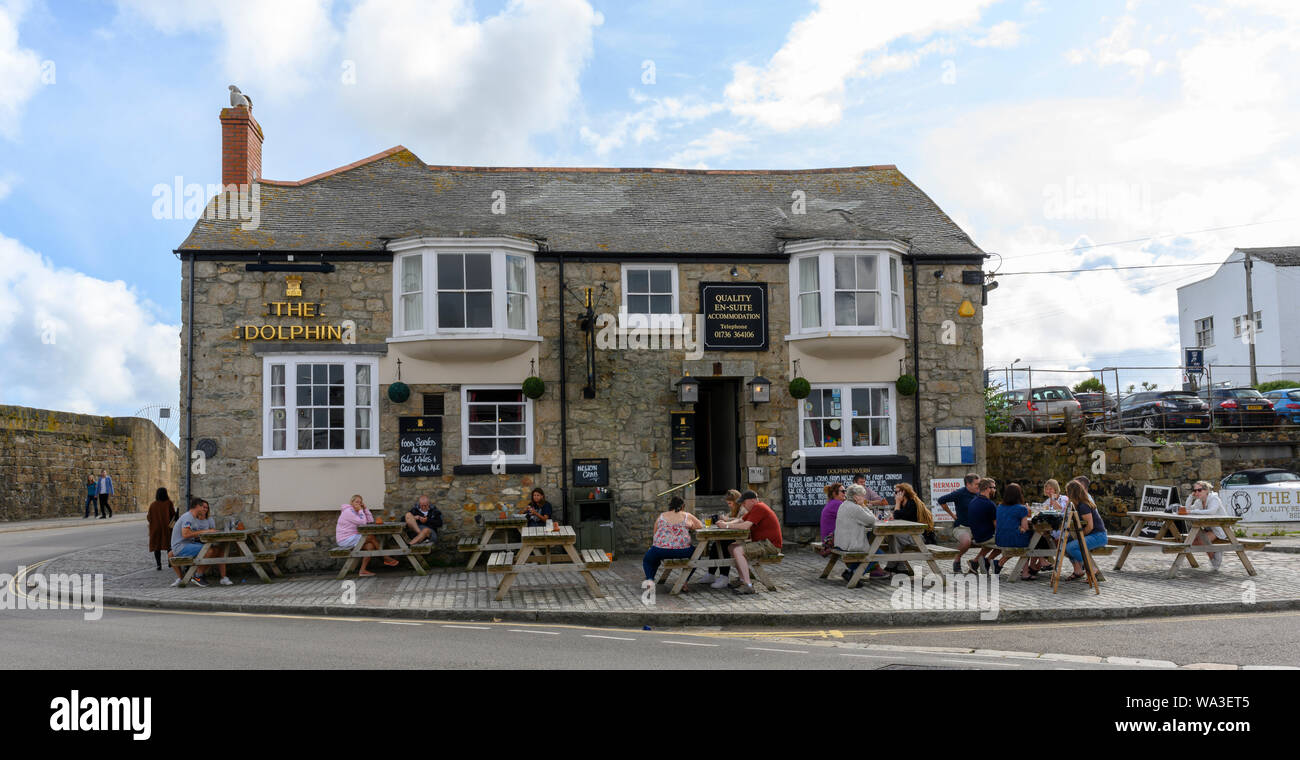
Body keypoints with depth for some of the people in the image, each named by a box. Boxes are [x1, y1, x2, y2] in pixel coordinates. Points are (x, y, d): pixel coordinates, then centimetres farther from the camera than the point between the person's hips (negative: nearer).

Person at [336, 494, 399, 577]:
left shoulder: (356, 512, 16)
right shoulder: (348, 511, -13)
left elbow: (370, 521, 8)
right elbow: (363, 522, -19)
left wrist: (365, 508, 3)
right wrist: (360, 510, -10)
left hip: (352, 538, 9)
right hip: (345, 540, -9)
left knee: (370, 546, -15)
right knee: (372, 537, -15)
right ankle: (386, 558, -6)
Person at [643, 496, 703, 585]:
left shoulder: (661, 516, 14)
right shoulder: (687, 516, 9)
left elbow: (655, 533, 18)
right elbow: (700, 526, 18)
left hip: (660, 550, 1)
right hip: (682, 551, -1)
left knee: (647, 560, 29)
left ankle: (649, 580, 1)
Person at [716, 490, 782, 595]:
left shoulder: (758, 508, -16)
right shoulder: (754, 508, 18)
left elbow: (745, 526, -24)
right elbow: (740, 520, 15)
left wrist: (727, 525, -13)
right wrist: (726, 522, -3)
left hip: (770, 545, -11)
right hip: (762, 542, 11)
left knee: (738, 550, -25)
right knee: (732, 547, 9)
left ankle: (748, 586, -29)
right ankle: (743, 579, 5)